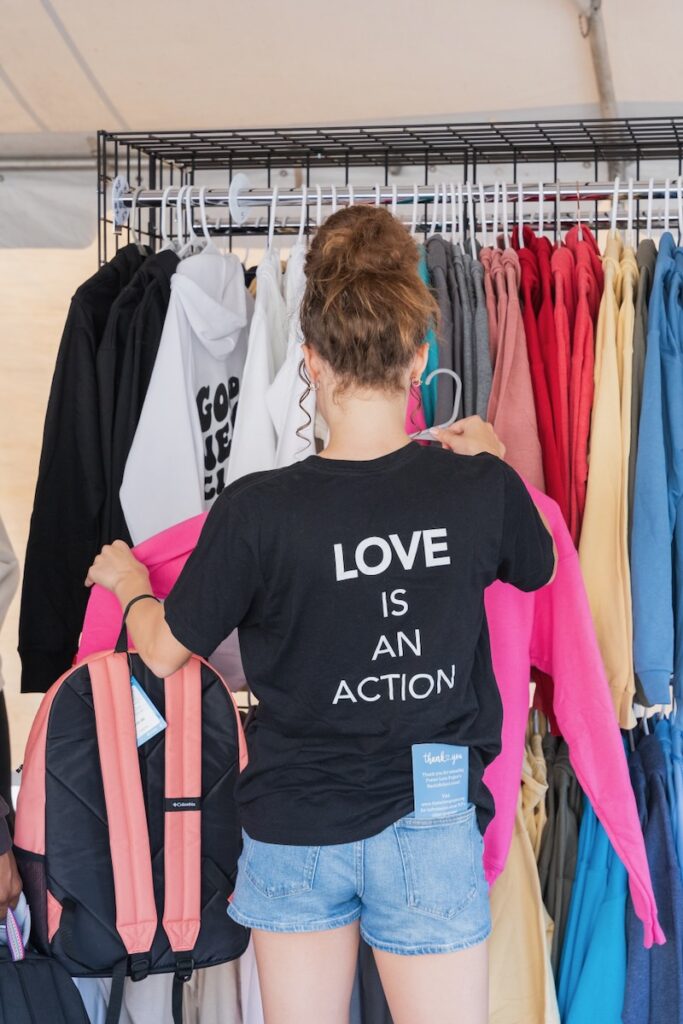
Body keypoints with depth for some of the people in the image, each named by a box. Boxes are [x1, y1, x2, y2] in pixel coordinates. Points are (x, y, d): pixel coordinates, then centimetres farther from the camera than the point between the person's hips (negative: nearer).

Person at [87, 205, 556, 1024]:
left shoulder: (258, 511, -18)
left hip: (296, 832, 0)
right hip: (431, 830, 1)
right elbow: (537, 567, 12)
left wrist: (129, 583, 19)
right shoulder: (481, 487, -13)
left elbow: (166, 652, -3)